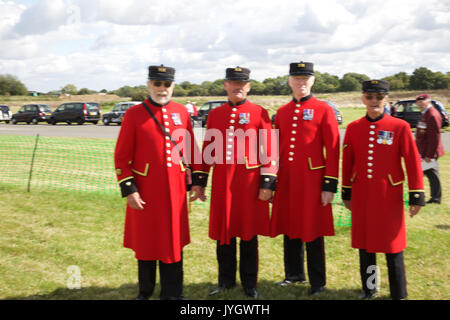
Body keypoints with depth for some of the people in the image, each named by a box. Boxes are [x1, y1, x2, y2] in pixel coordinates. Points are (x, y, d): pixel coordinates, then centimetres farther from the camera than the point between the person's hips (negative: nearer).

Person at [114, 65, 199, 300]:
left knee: (173, 241, 9)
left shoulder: (182, 112, 6)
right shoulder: (134, 114, -4)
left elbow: (191, 150, 12)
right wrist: (128, 190, -10)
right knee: (145, 241, 10)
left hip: (174, 189, 3)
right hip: (145, 190, -2)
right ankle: (145, 292, 29)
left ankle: (172, 293, 23)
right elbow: (121, 156, -5)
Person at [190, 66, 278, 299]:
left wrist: (267, 183, -8)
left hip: (250, 182, -3)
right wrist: (198, 181, 8)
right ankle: (226, 281, 25)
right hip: (222, 183, 3)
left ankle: (249, 283, 22)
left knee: (249, 235, 7)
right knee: (223, 233, 9)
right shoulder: (215, 115, 9)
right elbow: (207, 150, 11)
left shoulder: (259, 113, 0)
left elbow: (270, 151, -3)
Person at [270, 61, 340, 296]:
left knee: (313, 232, 3)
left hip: (312, 180, -5)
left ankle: (317, 282, 17)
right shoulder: (282, 112, 11)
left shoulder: (324, 110, -3)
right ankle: (294, 273, 31)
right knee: (289, 228, 14)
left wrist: (330, 186, -10)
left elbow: (333, 151, -6)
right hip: (286, 181, 5)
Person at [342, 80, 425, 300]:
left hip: (389, 195, -3)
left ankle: (399, 294, 20)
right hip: (362, 195, 3)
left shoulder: (400, 127, -5)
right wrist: (346, 193, 12)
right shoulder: (353, 128, 3)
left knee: (393, 246, 5)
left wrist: (417, 196, -6)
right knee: (364, 243, 11)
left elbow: (413, 163, -4)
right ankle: (369, 288, 28)